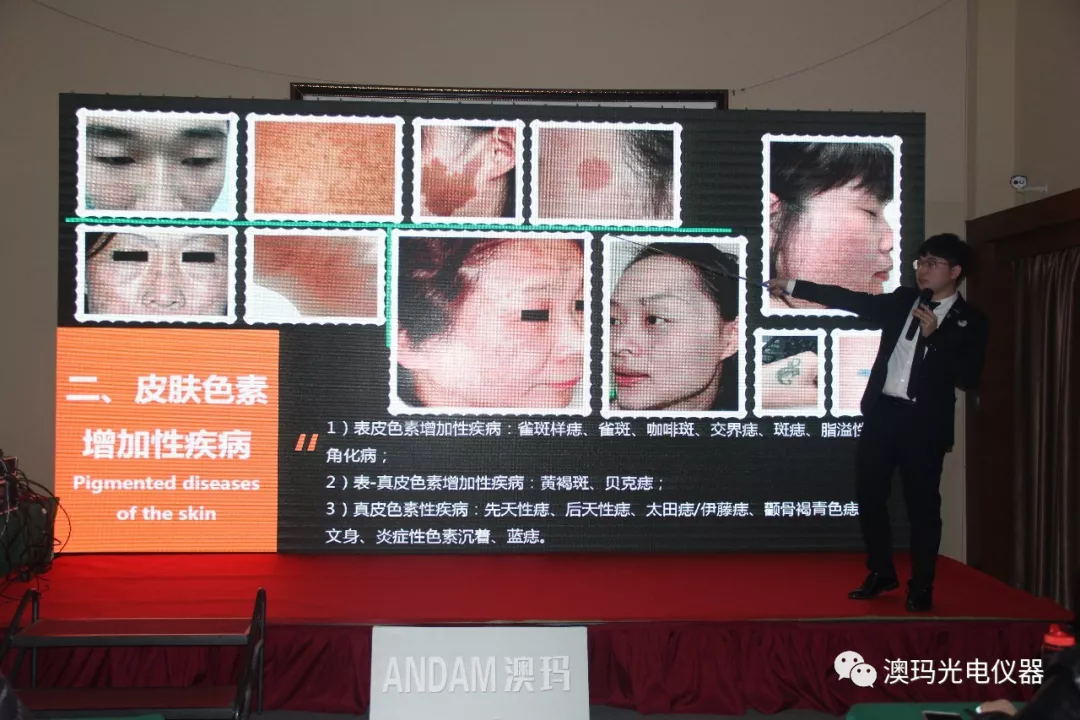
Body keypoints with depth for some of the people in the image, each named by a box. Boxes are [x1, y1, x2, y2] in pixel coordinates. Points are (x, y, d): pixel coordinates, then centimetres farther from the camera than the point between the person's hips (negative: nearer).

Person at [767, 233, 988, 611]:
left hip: (924, 423, -4)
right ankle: (881, 573, 26)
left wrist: (934, 335, -17)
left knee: (922, 505, 3)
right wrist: (791, 286, 3)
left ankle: (921, 586, 18)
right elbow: (852, 300, 7)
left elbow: (968, 378, -9)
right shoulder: (903, 301, 11)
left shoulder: (969, 321, -1)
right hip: (881, 412, 4)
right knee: (869, 496, 9)